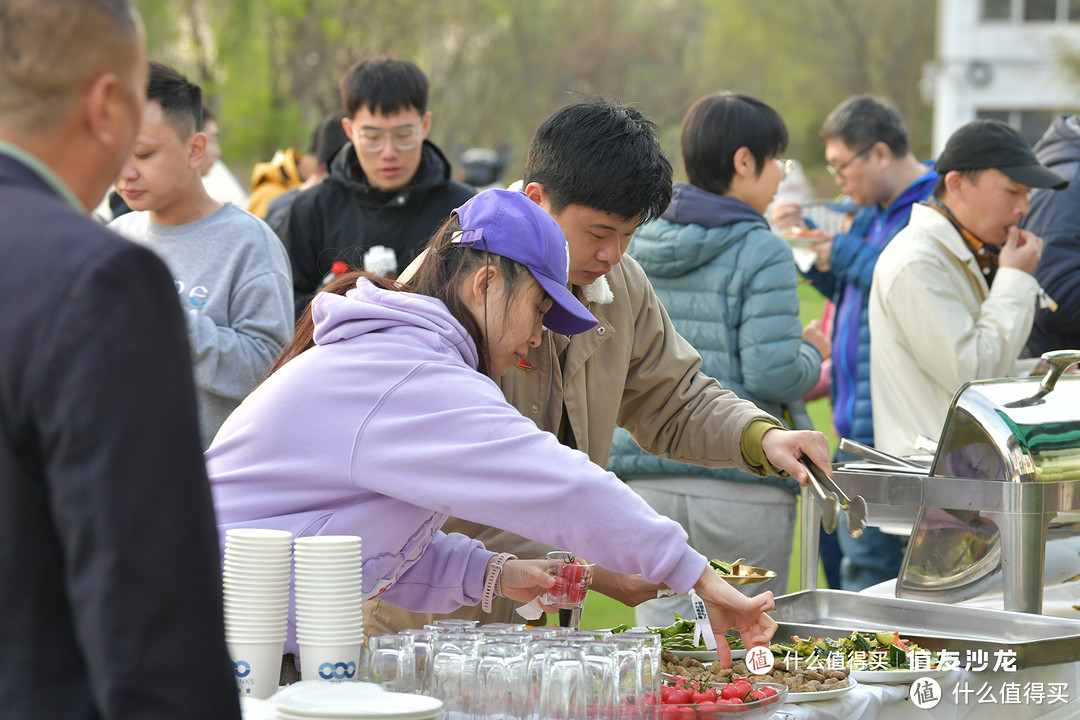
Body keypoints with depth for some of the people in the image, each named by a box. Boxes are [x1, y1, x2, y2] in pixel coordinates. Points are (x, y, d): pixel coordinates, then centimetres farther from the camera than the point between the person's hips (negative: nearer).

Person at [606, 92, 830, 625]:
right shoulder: (762, 253, -10)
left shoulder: (638, 246, 8)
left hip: (647, 478, 5)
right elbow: (773, 375, -15)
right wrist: (812, 353, 4)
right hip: (740, 485, -5)